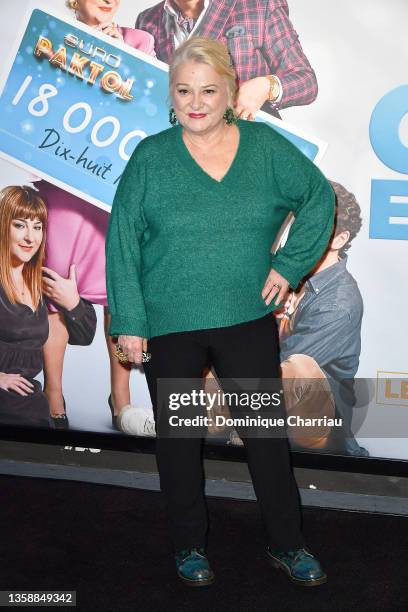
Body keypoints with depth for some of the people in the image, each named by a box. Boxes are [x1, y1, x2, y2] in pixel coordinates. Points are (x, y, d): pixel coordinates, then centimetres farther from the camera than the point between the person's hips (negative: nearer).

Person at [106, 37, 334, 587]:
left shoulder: (266, 147, -1)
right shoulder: (150, 158, -5)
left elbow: (319, 197, 10)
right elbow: (123, 243, -5)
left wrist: (290, 265, 1)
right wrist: (129, 321, -9)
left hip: (248, 319, 1)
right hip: (169, 326, -1)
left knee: (267, 433, 8)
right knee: (178, 437, 11)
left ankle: (286, 545, 27)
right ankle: (190, 546, 31)